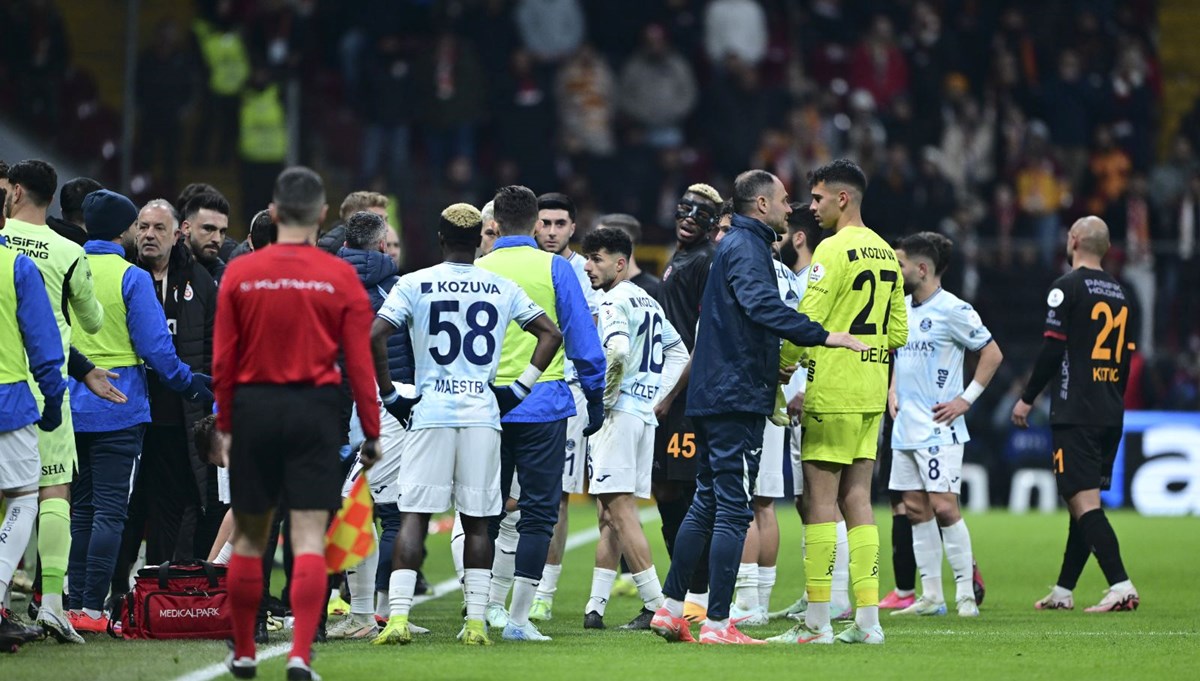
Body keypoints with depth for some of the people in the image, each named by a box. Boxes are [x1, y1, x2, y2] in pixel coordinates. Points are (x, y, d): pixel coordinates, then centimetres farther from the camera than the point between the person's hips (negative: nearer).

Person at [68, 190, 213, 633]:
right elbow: (154, 347, -10)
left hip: (71, 408, 5)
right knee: (110, 509, -3)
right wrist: (191, 385, 2)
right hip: (118, 411, -5)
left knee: (79, 507, 12)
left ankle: (74, 604, 10)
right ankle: (93, 607, -7)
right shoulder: (132, 279, -9)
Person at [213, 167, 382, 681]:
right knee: (309, 538, -2)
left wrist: (223, 426, 10)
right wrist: (371, 433, 4)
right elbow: (360, 364, -3)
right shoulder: (341, 277, -2)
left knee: (249, 537, 12)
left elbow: (223, 360, 2)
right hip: (315, 408, -1)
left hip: (253, 407, 1)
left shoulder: (240, 273, 0)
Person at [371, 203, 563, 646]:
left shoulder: (415, 285, 0)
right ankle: (476, 622, 4)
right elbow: (551, 334, 9)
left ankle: (398, 617, -9)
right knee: (476, 521, 7)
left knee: (414, 516, 0)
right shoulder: (502, 289, 7)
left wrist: (390, 395, 0)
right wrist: (519, 389, 11)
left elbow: (374, 336, -10)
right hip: (482, 414, 2)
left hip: (430, 414, -2)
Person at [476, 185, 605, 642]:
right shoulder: (555, 269, -2)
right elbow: (583, 339, -2)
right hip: (543, 407, -2)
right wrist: (595, 397, 6)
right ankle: (518, 617, -3)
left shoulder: (475, 272, 3)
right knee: (538, 512, 2)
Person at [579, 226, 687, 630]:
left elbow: (617, 351, -27)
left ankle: (656, 605, -14)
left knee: (619, 511, -9)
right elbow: (678, 353, 26)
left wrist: (603, 398, -15)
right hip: (646, 415, 10)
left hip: (618, 413, -10)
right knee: (610, 515, 10)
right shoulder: (649, 303, 18)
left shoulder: (614, 302, -10)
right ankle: (595, 607, 9)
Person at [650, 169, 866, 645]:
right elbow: (763, 305, -30)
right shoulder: (746, 248, -12)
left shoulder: (738, 245, 20)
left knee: (708, 503, 15)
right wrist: (821, 336, -36)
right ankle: (717, 624, -8)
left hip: (713, 393, 10)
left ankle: (670, 608, 17)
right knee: (734, 510, -8)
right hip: (737, 396, -10)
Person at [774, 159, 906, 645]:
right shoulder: (885, 253, 14)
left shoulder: (834, 249, -11)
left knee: (821, 500, -5)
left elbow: (806, 322, -14)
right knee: (857, 501, 9)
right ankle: (867, 619, 6)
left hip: (833, 390, -8)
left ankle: (817, 621, -6)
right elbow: (898, 332, 16)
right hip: (872, 394, 8)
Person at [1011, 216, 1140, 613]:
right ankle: (1063, 592, 20)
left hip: (1075, 413, -8)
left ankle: (1121, 587, -23)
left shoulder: (1067, 287, -7)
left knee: (1085, 502, -11)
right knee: (1084, 502, 14)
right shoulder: (1119, 293, 15)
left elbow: (1052, 350, -11)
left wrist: (1027, 399, -2)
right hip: (1110, 416, 8)